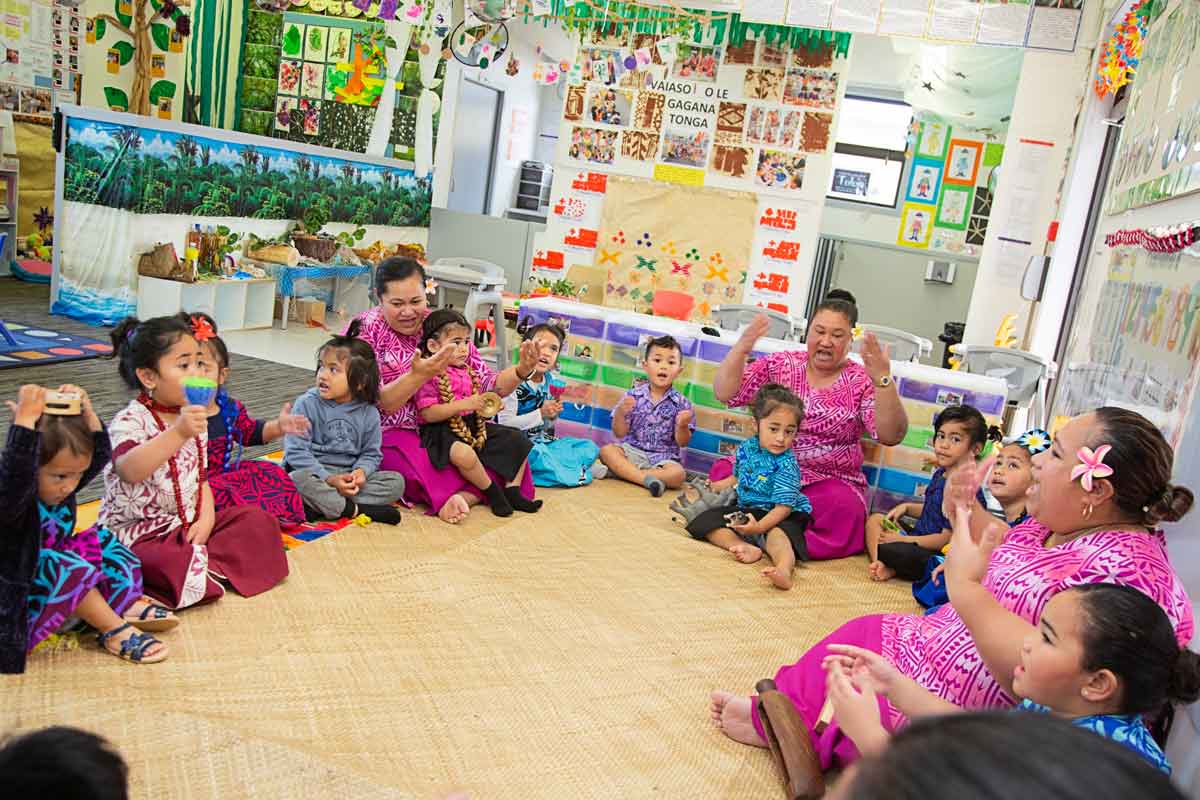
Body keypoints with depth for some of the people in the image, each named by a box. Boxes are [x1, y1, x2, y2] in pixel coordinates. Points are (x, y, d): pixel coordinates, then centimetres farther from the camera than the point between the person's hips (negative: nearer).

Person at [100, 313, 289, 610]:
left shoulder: (194, 417, 9)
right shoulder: (130, 421, -17)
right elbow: (129, 470, -39)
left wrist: (206, 518, -4)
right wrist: (178, 433, -50)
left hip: (188, 521, 8)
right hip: (138, 531, -8)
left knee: (257, 520, -4)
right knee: (171, 563, -37)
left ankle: (200, 564, -14)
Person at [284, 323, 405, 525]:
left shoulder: (368, 413, 1)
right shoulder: (307, 404, -7)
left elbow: (371, 453, 6)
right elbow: (296, 451, -12)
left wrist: (361, 471, -18)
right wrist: (329, 479, -21)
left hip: (347, 479, 3)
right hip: (314, 474, -3)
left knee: (396, 481, -15)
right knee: (298, 480, -36)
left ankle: (322, 504, -25)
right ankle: (355, 510, -24)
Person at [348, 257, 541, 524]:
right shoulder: (364, 330, -6)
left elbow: (486, 385, 5)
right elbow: (377, 404, -15)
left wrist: (521, 371, -16)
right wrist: (419, 375, -33)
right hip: (390, 433, -4)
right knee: (423, 468, -36)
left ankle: (461, 497, -29)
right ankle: (487, 489, -17)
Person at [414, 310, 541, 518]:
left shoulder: (468, 372, 13)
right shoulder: (429, 376, -12)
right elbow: (428, 414, -21)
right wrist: (464, 404, -27)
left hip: (474, 425, 8)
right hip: (443, 431, -8)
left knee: (517, 440, 4)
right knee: (464, 454, -40)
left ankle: (512, 491, 5)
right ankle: (493, 492, -15)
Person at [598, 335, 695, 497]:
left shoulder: (681, 404, -1)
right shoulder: (633, 395, 1)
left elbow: (682, 442, -1)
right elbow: (620, 433, 0)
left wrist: (682, 426, -22)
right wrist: (620, 413, -19)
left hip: (663, 458, -1)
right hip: (632, 450, 1)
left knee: (678, 474, -31)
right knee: (606, 451, -25)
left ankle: (620, 471, -21)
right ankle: (647, 478, -29)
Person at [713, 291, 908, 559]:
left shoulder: (862, 382, 1)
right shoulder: (780, 364, 6)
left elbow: (891, 436, -12)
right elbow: (725, 393, 0)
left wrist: (883, 381, -26)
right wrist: (742, 348, -16)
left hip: (832, 481, -1)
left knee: (845, 511, -35)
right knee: (721, 477, -27)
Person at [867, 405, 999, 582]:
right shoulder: (940, 474, 7)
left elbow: (946, 539, -21)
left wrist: (903, 540, -14)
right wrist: (906, 507, 7)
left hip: (937, 557, -11)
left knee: (886, 549, -35)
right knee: (875, 519, 11)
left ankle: (891, 568, -1)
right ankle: (882, 566, -11)